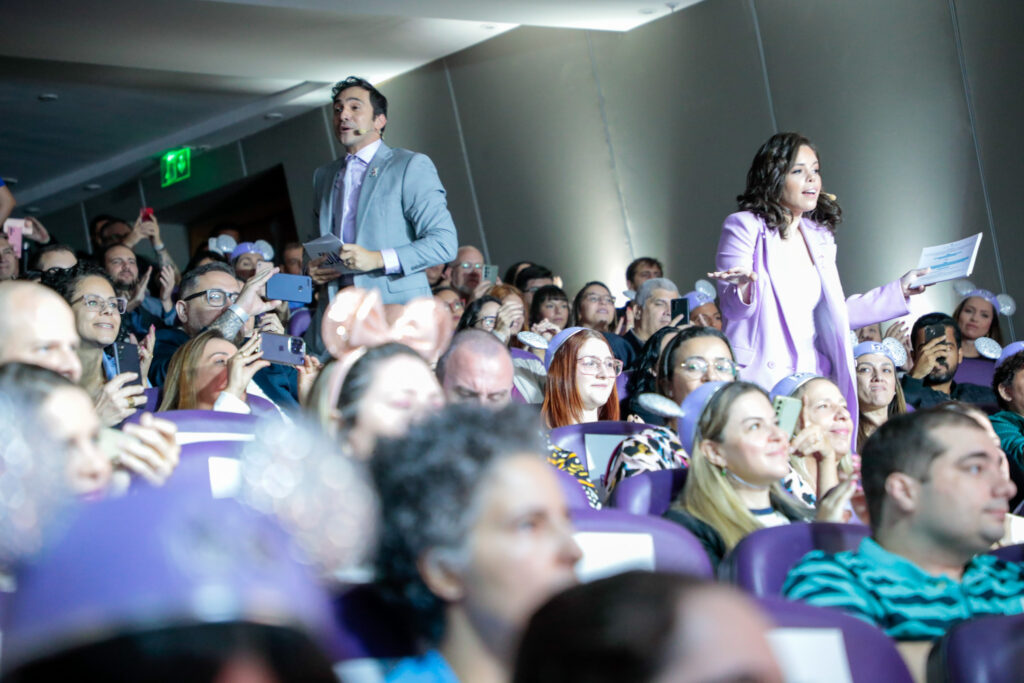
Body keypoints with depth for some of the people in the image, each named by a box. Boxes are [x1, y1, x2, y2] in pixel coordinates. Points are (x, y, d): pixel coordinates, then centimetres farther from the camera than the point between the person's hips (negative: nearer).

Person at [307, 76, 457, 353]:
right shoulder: (324, 175, 21)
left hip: (396, 310, -5)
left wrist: (378, 259, -17)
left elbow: (444, 242, -7)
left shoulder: (412, 166, 2)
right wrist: (314, 267, 6)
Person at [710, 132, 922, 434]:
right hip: (761, 378, -5)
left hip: (813, 379, 5)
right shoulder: (745, 227, 0)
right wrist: (745, 286, -29)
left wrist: (899, 290, 22)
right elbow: (732, 307, -5)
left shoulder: (819, 236, 18)